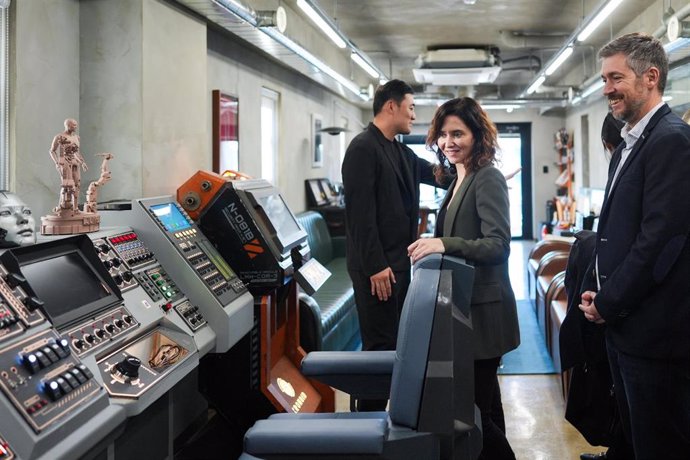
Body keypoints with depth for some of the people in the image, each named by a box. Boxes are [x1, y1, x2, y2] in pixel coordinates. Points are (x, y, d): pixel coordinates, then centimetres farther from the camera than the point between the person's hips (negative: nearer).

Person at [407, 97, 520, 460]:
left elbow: (497, 245, -24)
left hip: (481, 307, -9)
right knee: (476, 398, 19)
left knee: (476, 404, -4)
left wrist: (444, 244, -34)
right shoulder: (458, 180, 14)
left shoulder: (488, 179, -14)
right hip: (462, 304, 9)